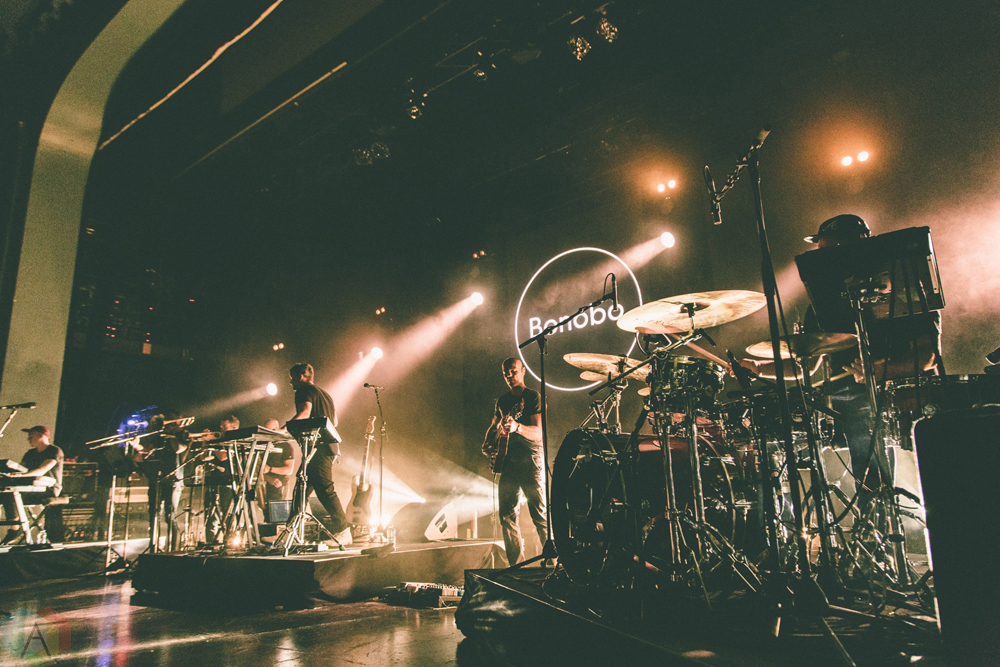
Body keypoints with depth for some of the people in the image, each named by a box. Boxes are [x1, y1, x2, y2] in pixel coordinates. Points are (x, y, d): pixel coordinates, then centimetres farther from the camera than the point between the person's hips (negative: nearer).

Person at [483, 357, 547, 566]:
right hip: (508, 462, 6)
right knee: (507, 515, 5)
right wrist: (488, 443, 7)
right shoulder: (502, 401, 16)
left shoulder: (533, 397, -4)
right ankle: (515, 563, 15)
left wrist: (517, 427, -34)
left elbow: (538, 433, -15)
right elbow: (494, 427, 28)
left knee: (539, 515, -7)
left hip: (530, 462, -6)